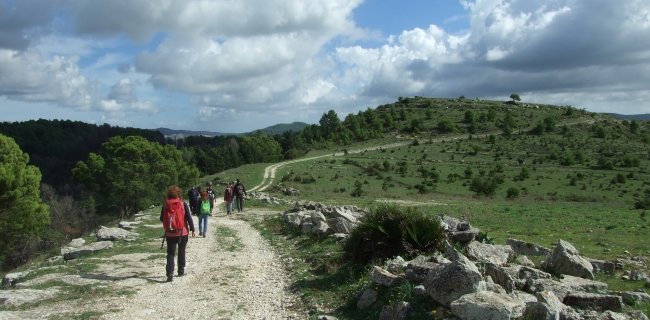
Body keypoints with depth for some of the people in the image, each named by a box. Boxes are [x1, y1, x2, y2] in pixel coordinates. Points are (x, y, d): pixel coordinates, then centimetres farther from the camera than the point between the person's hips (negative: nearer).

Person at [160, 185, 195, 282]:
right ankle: (181, 271, 23)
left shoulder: (165, 205, -3)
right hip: (182, 232, -1)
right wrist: (192, 229, -2)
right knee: (181, 252, 16)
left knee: (170, 253, 3)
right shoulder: (183, 204, -8)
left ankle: (170, 273, -12)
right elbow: (189, 218, -9)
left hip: (169, 233, 1)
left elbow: (162, 219, 5)